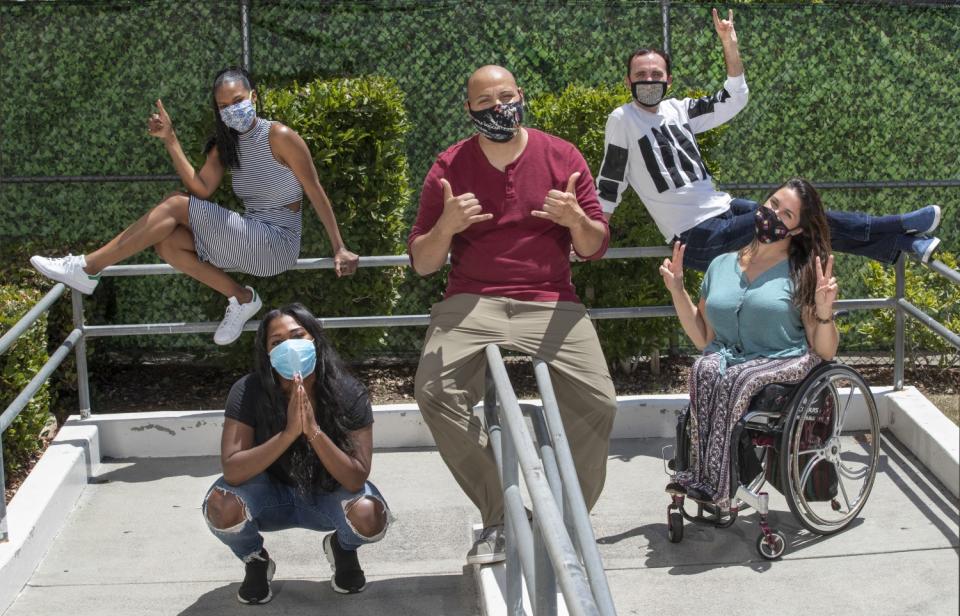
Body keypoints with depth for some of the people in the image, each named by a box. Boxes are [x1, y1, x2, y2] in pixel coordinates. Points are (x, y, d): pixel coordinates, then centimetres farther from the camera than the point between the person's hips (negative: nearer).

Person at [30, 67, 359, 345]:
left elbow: (316, 193, -8)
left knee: (175, 205, -16)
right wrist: (170, 140, -12)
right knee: (166, 242, -11)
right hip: (249, 242, 8)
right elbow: (201, 189, -4)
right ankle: (240, 298, -3)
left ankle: (86, 269, -11)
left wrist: (340, 249, -10)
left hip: (277, 245, -8)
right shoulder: (226, 145, 12)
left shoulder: (279, 137, -10)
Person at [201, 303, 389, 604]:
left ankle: (342, 548, 9)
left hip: (328, 496, 0)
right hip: (271, 496, 0)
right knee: (222, 506, -31)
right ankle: (256, 562, 6)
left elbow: (355, 480, -27)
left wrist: (314, 431, -42)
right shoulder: (248, 392, -23)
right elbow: (232, 471, -31)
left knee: (369, 516, -32)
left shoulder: (349, 393, -23)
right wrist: (289, 432, -42)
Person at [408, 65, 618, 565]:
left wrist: (577, 219, -14)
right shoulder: (449, 167, 5)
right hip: (472, 302, 0)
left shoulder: (562, 157, 6)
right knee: (434, 393, -27)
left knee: (598, 402, -21)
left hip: (550, 303, 0)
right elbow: (421, 263, 6)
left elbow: (596, 247, 9)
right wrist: (446, 227, -15)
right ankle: (498, 517, -11)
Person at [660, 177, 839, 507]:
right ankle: (705, 476, -31)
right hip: (727, 359, 3)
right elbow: (704, 340, 16)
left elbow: (825, 352, 1)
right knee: (706, 369, -31)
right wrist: (677, 289, 9)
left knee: (738, 380, -34)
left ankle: (709, 480, -31)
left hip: (783, 366, -3)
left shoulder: (802, 274, 5)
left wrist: (824, 312, -17)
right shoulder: (721, 265, 15)